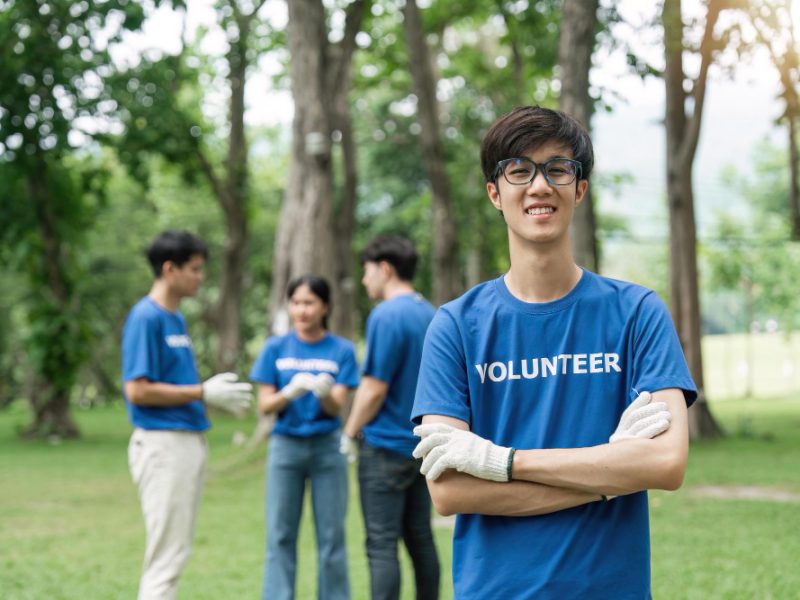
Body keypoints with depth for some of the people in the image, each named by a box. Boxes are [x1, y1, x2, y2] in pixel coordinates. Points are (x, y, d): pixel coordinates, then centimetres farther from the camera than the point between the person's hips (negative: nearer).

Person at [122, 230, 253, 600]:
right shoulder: (145, 318, -13)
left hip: (190, 441, 9)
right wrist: (203, 392, -14)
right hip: (162, 443, -9)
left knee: (176, 551, 13)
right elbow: (138, 390, -18)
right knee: (166, 555, -7)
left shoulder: (176, 319, 15)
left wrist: (216, 395, 5)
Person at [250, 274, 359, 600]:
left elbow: (337, 407, -5)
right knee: (281, 535, 1)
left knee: (331, 534, 2)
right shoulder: (276, 348, 2)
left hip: (327, 448, -1)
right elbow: (265, 405, -1)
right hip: (286, 446, 1)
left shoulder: (341, 350, 0)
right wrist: (290, 392, -22)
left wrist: (324, 393, -28)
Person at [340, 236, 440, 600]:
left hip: (387, 447, -8)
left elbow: (374, 389, -17)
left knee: (382, 544, -3)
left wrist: (350, 435, -5)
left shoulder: (386, 316, -16)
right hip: (424, 444, 8)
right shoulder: (431, 316, 9)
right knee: (420, 539, 13)